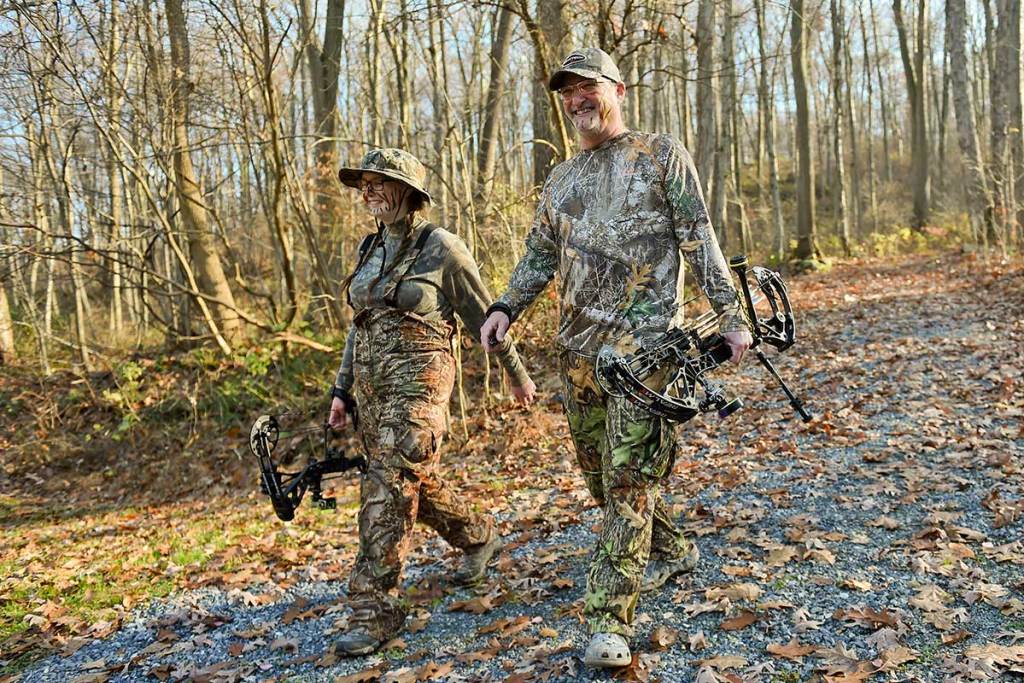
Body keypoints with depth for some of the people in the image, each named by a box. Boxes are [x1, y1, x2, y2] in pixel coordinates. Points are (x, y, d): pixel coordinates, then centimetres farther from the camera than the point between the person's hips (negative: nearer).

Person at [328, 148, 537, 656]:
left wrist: (517, 374, 8)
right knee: (418, 484, 17)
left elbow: (485, 317, 0)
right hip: (369, 384, 8)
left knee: (388, 490, -13)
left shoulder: (440, 247, -7)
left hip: (417, 381, -8)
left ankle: (374, 609, -4)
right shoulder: (370, 251, 13)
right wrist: (341, 390, 14)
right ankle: (479, 538, 42)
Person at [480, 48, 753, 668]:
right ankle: (670, 551, 35)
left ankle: (611, 620, -6)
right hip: (578, 345, 7)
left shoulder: (662, 155, 3)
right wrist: (506, 307, 4)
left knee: (628, 476, -10)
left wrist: (731, 314, -8)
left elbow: (700, 241, -1)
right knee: (598, 467, 13)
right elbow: (540, 254, 20)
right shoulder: (562, 179, 19)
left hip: (643, 340, -6)